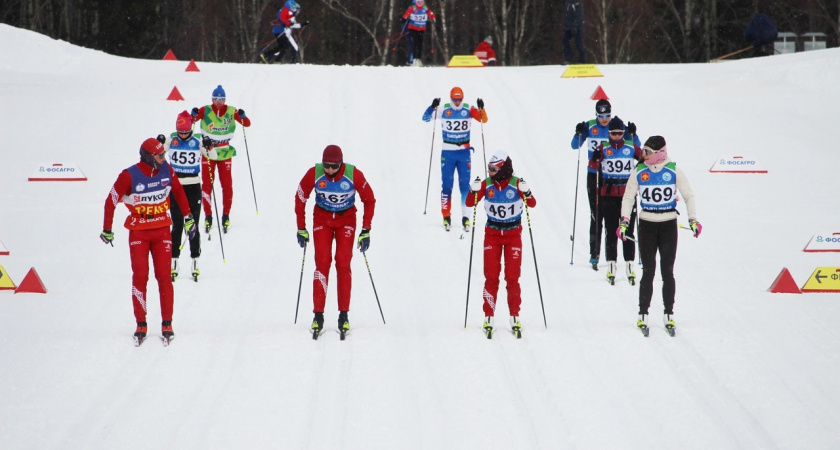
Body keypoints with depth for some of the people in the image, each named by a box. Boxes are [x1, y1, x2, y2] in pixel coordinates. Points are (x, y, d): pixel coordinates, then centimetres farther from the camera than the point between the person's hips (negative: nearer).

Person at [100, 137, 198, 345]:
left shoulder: (167, 171, -3)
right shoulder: (130, 176, -14)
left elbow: (178, 192, 15)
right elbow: (111, 201, -4)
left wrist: (188, 217, 18)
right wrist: (107, 230, 1)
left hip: (162, 231, 2)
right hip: (138, 233, -2)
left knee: (164, 277, -2)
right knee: (140, 277, -3)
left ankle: (167, 324, 3)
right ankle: (141, 324, 5)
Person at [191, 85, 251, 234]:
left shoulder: (231, 111, -4)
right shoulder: (205, 111, -7)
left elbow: (247, 124, -3)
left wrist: (242, 117, -24)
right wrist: (194, 115, -32)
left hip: (225, 153, 1)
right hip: (208, 153, -1)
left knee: (227, 185, 1)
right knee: (207, 185, 0)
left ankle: (226, 216, 11)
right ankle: (208, 216, 7)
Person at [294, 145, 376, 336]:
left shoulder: (354, 175, -23)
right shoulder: (314, 174, -21)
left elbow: (369, 200, -10)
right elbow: (300, 198, -6)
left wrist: (366, 231, -11)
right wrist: (301, 228, -4)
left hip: (346, 221, 0)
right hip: (322, 219, 0)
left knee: (343, 263, -11)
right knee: (322, 263, -11)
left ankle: (344, 315, -6)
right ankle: (318, 315, -8)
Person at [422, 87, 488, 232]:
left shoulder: (468, 110, -3)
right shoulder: (444, 110, -4)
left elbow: (484, 119, -7)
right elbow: (426, 118, -5)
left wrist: (481, 109, -25)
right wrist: (432, 107, -22)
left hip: (464, 152, 0)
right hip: (447, 153, 0)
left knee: (465, 185, 0)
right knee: (447, 186, 2)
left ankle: (465, 217, 3)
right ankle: (446, 217, 9)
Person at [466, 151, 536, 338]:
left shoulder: (517, 184, -11)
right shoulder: (486, 184, -6)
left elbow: (532, 204, -14)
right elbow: (470, 203, -3)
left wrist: (526, 193, -35)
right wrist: (474, 191, -23)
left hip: (513, 234, -1)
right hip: (492, 234, 1)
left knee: (512, 278, 0)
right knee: (491, 277, -1)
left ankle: (515, 318, 8)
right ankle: (488, 318, 5)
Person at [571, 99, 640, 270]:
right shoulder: (589, 126, 0)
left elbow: (636, 148, 2)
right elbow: (575, 146, 6)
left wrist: (632, 134, -17)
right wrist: (579, 133, -13)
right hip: (594, 176, 0)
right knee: (596, 215, -3)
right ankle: (594, 254, 0)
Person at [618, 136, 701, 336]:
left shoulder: (673, 171, -2)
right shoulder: (639, 172, 1)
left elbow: (688, 195, 5)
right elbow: (628, 197, 8)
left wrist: (693, 220, -3)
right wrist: (624, 221, -3)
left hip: (668, 225, -1)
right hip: (647, 225, 1)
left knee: (667, 272, 1)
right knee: (648, 272, -2)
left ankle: (669, 315, 9)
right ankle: (643, 315, 4)